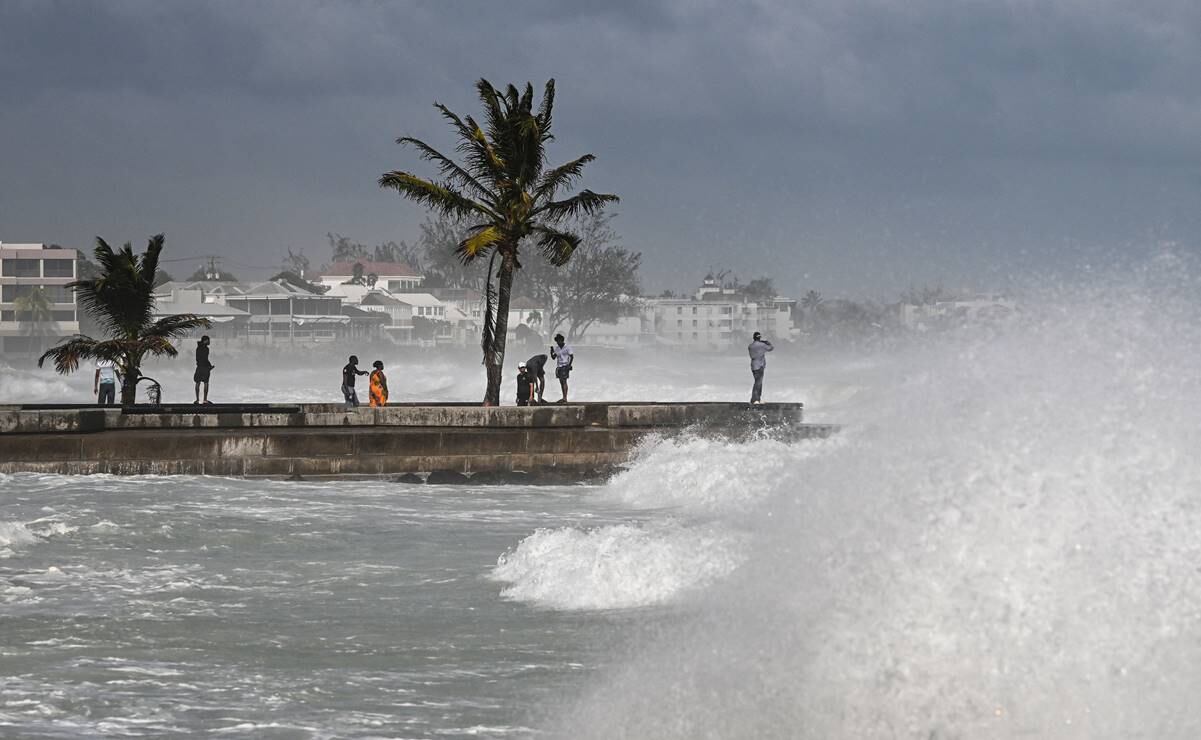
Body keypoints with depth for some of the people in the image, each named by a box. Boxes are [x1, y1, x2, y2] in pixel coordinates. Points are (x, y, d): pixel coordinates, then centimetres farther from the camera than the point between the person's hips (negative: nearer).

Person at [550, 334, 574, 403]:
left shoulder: (567, 348, -4)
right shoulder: (556, 349, 13)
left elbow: (572, 357, -5)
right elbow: (553, 357, 12)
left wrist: (569, 365, -14)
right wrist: (551, 351, -6)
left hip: (565, 366, -7)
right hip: (559, 366, 7)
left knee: (564, 381, -13)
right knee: (561, 382, 7)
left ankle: (565, 398, -17)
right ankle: (564, 398, 12)